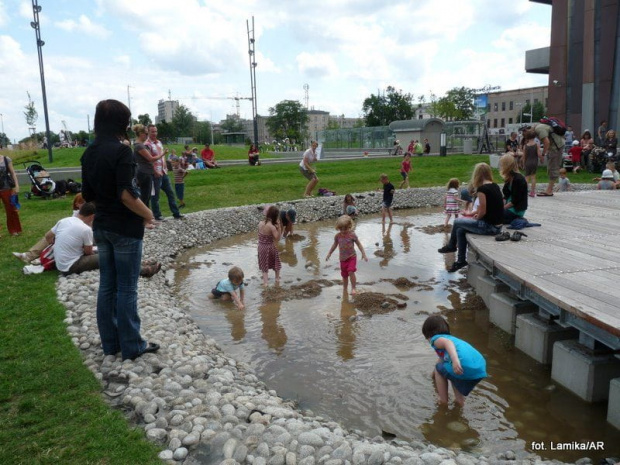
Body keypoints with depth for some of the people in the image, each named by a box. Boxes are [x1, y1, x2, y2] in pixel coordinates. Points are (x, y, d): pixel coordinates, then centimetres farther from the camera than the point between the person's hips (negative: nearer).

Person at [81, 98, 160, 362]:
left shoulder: (89, 153, 7)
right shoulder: (121, 151, -17)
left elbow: (88, 195, 10)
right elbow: (126, 194, -23)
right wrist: (148, 214, -9)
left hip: (101, 226, 8)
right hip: (125, 228, -7)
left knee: (107, 286, 14)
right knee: (126, 289, 1)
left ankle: (110, 343, 24)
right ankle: (131, 346, 13)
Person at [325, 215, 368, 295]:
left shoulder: (352, 235, -12)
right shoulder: (337, 236, -3)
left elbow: (358, 244, -3)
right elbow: (334, 245, 13)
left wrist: (363, 254, -7)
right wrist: (329, 254, 18)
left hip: (352, 257, -3)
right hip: (343, 259, 3)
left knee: (351, 271, -23)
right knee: (344, 275, 11)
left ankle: (353, 288, -11)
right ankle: (345, 290, 28)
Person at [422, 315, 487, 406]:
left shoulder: (436, 339, 12)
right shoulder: (451, 337, 36)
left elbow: (448, 343, -15)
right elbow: (442, 359, 55)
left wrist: (455, 360, -31)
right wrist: (434, 374, 72)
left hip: (464, 366, -8)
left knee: (439, 369, 23)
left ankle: (443, 400, 23)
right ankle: (460, 398, 29)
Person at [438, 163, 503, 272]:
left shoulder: (481, 189, -17)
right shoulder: (495, 186, 8)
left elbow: (483, 211, -17)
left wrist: (477, 218, 3)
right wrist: (478, 215, 13)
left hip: (489, 227, -8)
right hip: (497, 225, 8)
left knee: (457, 222, 10)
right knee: (460, 230, 16)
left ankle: (451, 246, 35)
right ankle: (461, 260, 22)